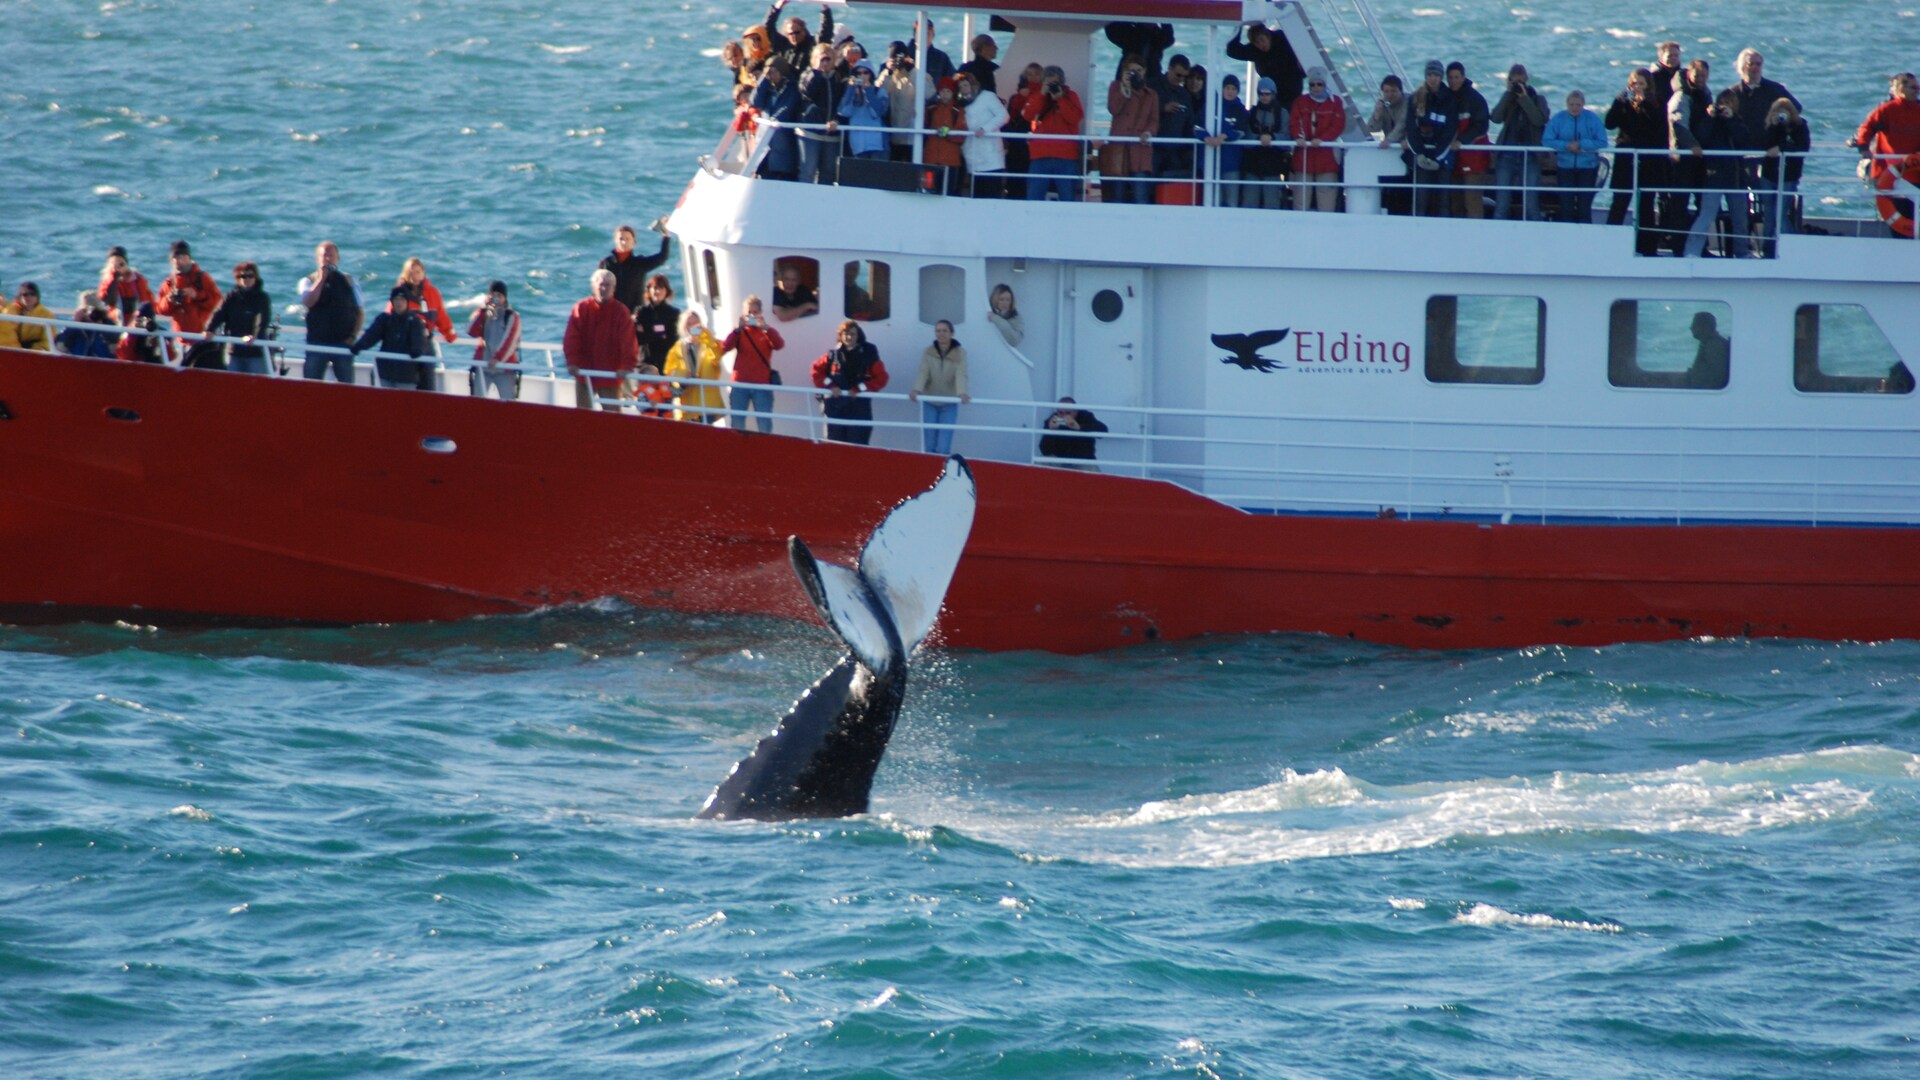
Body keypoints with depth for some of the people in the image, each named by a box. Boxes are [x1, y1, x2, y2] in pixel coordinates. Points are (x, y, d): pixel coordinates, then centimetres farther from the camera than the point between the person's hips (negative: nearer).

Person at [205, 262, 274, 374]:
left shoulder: (262, 298, -2)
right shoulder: (231, 298, 7)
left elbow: (263, 320, -16)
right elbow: (219, 314, -5)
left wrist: (255, 335, -35)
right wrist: (210, 330, -24)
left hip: (256, 351, -3)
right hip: (235, 350, 3)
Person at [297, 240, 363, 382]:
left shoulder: (349, 282, 8)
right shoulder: (308, 282, 5)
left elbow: (360, 312, 9)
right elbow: (308, 302, -15)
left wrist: (353, 336, -3)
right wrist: (321, 278, -13)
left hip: (343, 344, 1)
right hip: (316, 343, -1)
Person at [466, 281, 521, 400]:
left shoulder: (512, 316, 1)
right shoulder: (483, 314, 11)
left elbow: (510, 340, -12)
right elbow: (472, 332, -7)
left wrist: (497, 358, -26)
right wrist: (483, 310, -11)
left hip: (504, 368, -3)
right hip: (483, 366, 3)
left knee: (508, 402, -9)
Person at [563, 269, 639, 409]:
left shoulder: (620, 312, -6)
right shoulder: (582, 308, -3)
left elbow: (629, 342, -13)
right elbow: (571, 338, -7)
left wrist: (627, 365, -25)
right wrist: (572, 362, -18)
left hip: (611, 376, -2)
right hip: (585, 374, 2)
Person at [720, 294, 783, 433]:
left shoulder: (767, 332, 7)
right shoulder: (740, 331, 7)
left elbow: (779, 345, -13)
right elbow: (725, 347, -10)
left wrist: (765, 327, -26)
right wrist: (738, 328, -22)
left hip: (762, 385, -1)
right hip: (740, 384, 1)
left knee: (765, 427, -3)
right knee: (737, 426, 3)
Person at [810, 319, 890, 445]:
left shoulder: (868, 355, 0)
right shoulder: (833, 355, 6)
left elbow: (881, 378, -3)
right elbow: (817, 371, 12)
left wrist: (860, 389, -11)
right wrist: (830, 386, -3)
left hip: (859, 407, -2)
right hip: (836, 407, 2)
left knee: (857, 447, -6)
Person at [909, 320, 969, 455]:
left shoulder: (960, 352, -8)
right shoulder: (928, 352, -3)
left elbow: (961, 374, -22)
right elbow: (922, 372, -17)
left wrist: (962, 393, -42)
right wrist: (916, 390, -37)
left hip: (949, 405, -2)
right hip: (929, 404, 2)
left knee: (943, 448, -9)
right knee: (929, 447, 3)